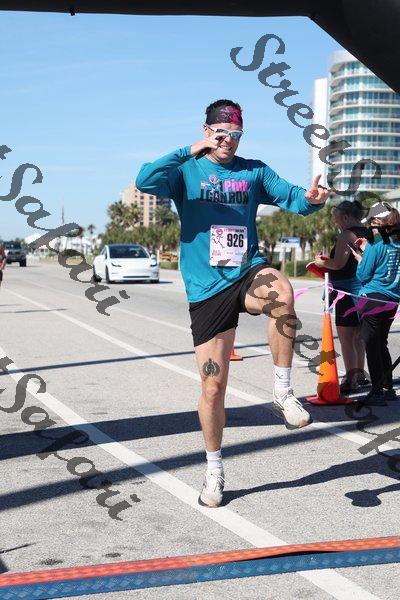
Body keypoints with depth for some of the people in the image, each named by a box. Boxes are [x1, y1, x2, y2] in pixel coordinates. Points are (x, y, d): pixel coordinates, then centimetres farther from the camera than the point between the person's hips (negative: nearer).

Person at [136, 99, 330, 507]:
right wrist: (190, 152, -23)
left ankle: (282, 393, -19)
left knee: (282, 294, -37)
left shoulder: (254, 171, 11)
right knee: (213, 386, 2)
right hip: (207, 289, -1)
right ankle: (214, 471, 22)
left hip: (248, 273, 1)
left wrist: (310, 198, -20)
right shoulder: (186, 171, 4)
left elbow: (291, 197, 2)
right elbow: (146, 182, -14)